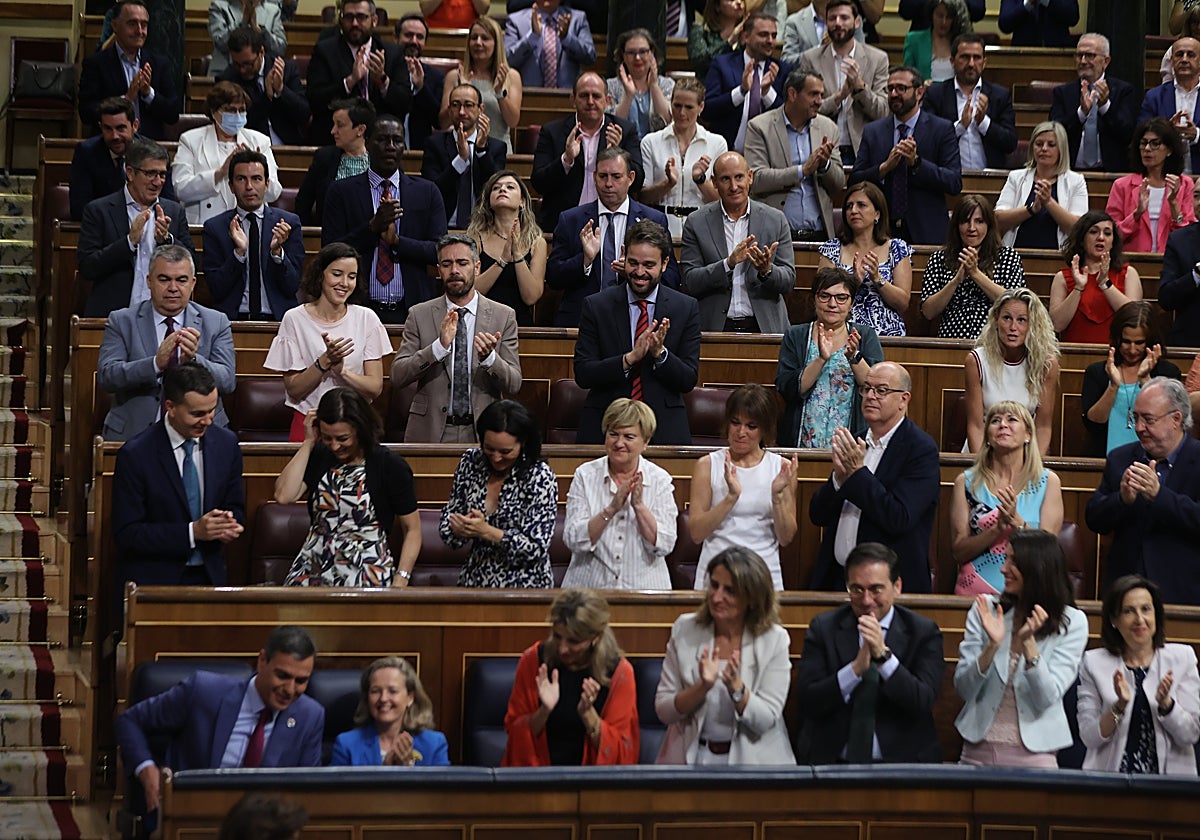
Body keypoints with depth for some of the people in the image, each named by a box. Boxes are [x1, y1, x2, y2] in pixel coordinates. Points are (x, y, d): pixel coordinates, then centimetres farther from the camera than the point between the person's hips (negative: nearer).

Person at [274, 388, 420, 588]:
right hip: (314, 569, 3)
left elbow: (412, 530, 3)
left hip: (369, 572, -3)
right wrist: (309, 442, 0)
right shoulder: (318, 456, 11)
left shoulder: (391, 466, 1)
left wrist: (399, 582, -9)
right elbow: (283, 496, -5)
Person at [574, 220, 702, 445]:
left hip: (664, 428, 0)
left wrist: (660, 353, -13)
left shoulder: (686, 308, 7)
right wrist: (630, 358, -15)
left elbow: (689, 381, 5)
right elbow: (582, 375, -2)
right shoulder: (596, 306, 5)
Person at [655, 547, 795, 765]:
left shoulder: (774, 639, -1)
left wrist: (736, 688, -20)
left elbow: (766, 720, -4)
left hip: (752, 761, -1)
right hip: (691, 756, 1)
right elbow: (663, 710, -1)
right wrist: (702, 687, -17)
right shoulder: (685, 629, 2)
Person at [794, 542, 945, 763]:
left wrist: (884, 655, -21)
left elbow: (923, 703, -9)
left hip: (902, 761, 0)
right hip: (831, 759, 0)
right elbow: (807, 703, -4)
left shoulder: (924, 633, 4)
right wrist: (856, 668, -18)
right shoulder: (823, 628, 5)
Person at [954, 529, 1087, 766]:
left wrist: (1028, 642, -22)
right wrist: (993, 645, -18)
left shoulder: (1072, 622, -4)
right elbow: (964, 689, -3)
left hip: (1033, 754, -2)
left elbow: (1046, 699, -10)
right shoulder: (985, 609, 1)